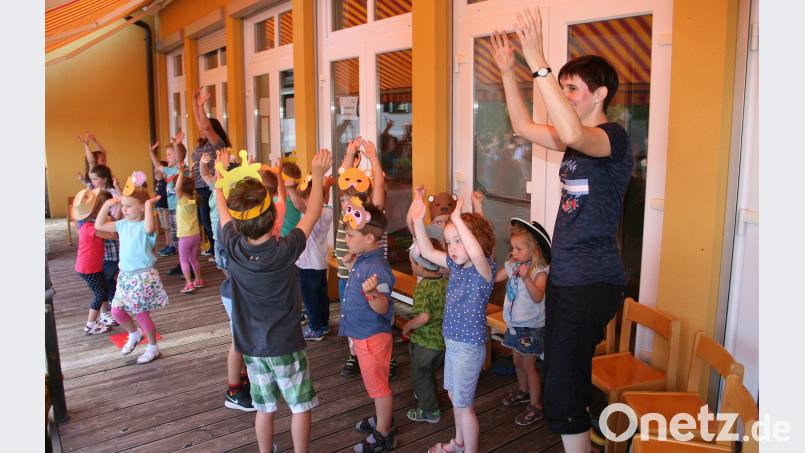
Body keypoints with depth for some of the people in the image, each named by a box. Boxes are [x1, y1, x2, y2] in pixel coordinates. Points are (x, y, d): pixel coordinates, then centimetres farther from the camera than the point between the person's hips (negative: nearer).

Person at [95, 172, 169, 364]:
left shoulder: (145, 225, -16)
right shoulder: (123, 224, 6)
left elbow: (149, 228, -41)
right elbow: (99, 226, 12)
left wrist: (149, 205, -35)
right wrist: (107, 205, 3)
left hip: (143, 276, -7)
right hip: (125, 275, 7)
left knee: (141, 313, 3)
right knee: (116, 311, 10)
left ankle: (153, 347, 23)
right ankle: (134, 334, 37)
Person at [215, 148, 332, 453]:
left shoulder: (233, 247, -13)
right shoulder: (285, 250, -22)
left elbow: (222, 207, 5)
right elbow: (312, 213, -9)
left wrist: (222, 174, 18)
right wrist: (318, 174, -2)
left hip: (251, 345, 4)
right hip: (285, 345, -4)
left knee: (264, 408, 18)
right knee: (300, 406, 12)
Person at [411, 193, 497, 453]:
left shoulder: (485, 269, -20)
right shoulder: (455, 265, 3)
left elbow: (477, 253, -43)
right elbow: (427, 252, 7)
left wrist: (457, 219, -43)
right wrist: (418, 221, -5)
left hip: (469, 347, -8)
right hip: (453, 342, 8)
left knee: (463, 404, 4)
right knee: (454, 395, 24)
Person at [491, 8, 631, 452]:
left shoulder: (613, 136, -14)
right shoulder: (578, 139, 13)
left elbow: (572, 133, -36)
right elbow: (524, 126, 19)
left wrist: (539, 63, -34)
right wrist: (508, 72, 9)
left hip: (592, 282, -10)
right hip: (563, 275, 10)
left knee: (561, 393, -8)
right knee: (567, 380, 21)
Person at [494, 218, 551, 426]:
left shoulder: (539, 271, -21)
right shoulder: (512, 264, 0)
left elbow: (538, 297, -33)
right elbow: (494, 278, 10)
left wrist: (526, 277, -45)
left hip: (531, 327, -7)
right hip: (514, 323, 7)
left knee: (528, 365, 1)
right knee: (517, 361, 21)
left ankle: (535, 406, 15)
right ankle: (523, 391, 43)